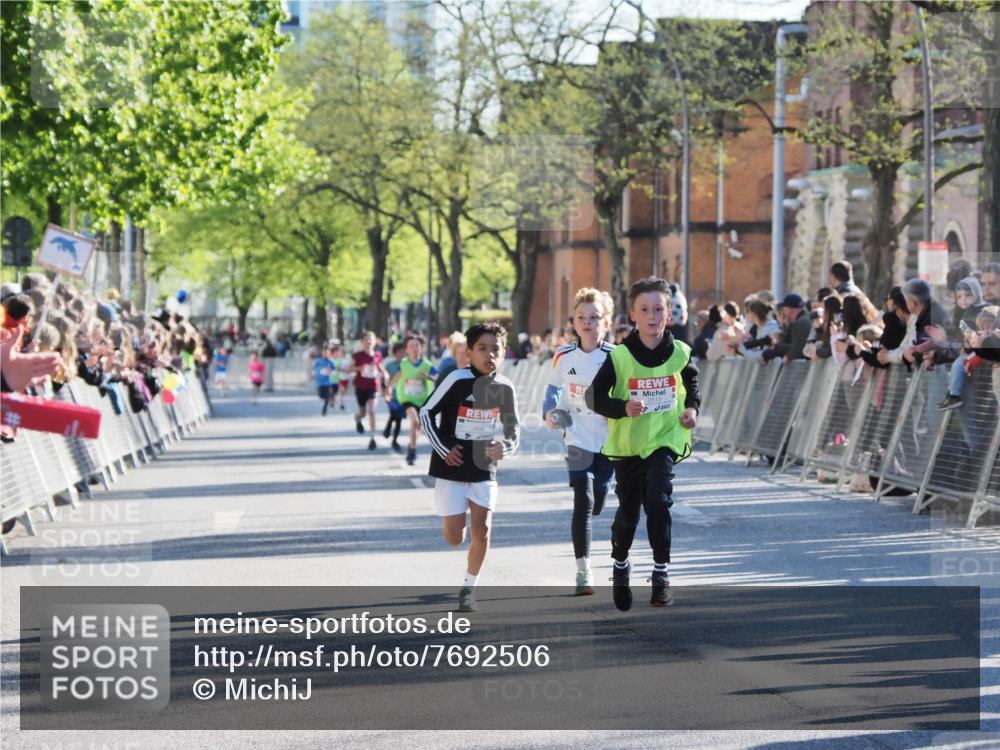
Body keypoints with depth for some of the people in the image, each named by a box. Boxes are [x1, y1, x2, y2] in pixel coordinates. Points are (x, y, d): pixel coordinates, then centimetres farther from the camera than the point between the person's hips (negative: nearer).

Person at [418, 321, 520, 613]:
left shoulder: (504, 388, -2)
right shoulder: (457, 380, -15)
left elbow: (513, 428, 11)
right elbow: (426, 413, -7)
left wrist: (505, 447, -11)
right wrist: (444, 449, -12)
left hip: (484, 470, 3)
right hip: (452, 468, -3)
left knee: (481, 529, -7)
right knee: (454, 537, -1)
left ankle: (468, 588, 9)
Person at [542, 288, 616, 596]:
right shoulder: (564, 357, -2)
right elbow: (554, 387, 15)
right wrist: (549, 411, -2)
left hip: (608, 440, 0)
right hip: (578, 440, 0)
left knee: (596, 506, 6)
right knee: (583, 503, -10)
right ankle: (583, 570, -5)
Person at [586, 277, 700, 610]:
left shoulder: (679, 352, -3)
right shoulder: (620, 356, -11)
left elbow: (691, 382, 18)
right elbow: (596, 397, -8)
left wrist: (692, 407, 1)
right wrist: (623, 408, -24)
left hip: (665, 439, 0)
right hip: (627, 443, 0)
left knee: (658, 501, -20)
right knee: (628, 511, 10)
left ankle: (661, 574, -7)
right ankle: (620, 566, 38)